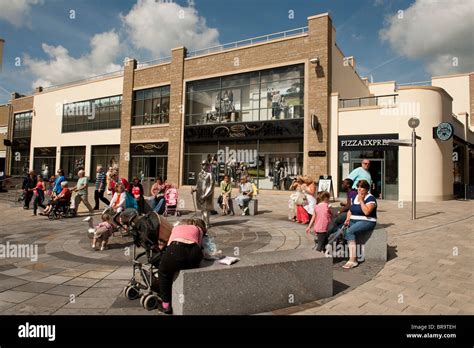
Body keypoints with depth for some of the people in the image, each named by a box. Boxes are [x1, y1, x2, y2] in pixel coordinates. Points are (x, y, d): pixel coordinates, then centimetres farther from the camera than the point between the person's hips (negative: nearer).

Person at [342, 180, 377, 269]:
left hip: (366, 222, -7)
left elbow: (366, 212, -21)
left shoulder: (370, 198, -6)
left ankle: (352, 260, -31)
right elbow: (350, 210, 19)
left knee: (349, 231, -31)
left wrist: (361, 200, -15)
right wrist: (348, 218, 1)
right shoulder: (354, 197, 16)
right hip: (353, 221, 7)